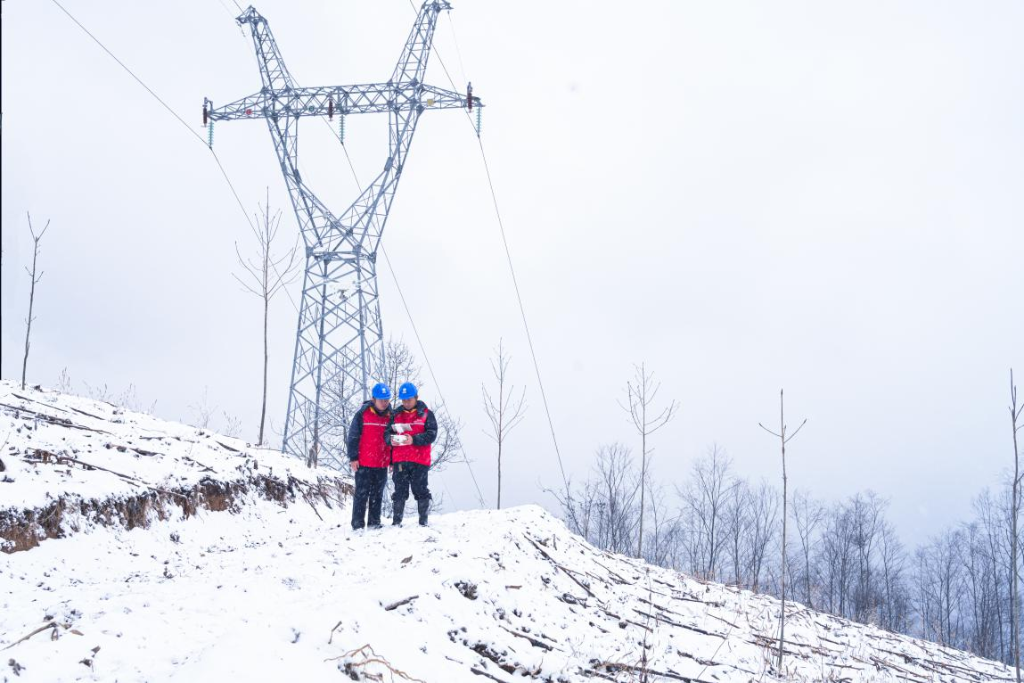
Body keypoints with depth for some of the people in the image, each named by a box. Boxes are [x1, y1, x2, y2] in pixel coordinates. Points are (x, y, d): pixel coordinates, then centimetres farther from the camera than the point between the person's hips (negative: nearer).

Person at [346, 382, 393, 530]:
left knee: (377, 495, 9)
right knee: (361, 494, -2)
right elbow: (353, 436, -4)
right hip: (364, 463, -4)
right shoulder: (363, 413, -5)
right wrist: (353, 458, -8)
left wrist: (392, 461, 13)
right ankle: (357, 523, 2)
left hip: (382, 464, 4)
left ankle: (374, 522, 15)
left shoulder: (390, 416, 8)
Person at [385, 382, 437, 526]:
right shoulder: (396, 414, 13)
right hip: (399, 460, 3)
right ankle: (396, 521, 11)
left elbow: (431, 434, -6)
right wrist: (391, 440, -9)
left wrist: (414, 440, -19)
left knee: (420, 490, 0)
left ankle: (423, 521, 6)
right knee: (399, 491, 6)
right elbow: (387, 433, 14)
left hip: (419, 460, -3)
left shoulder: (426, 414, 3)